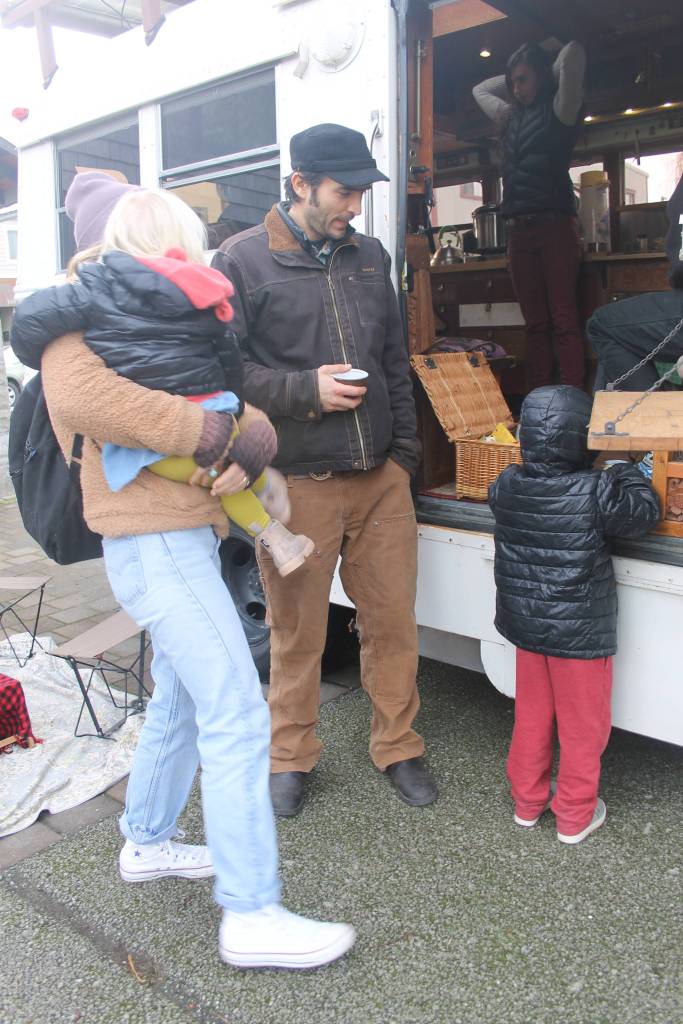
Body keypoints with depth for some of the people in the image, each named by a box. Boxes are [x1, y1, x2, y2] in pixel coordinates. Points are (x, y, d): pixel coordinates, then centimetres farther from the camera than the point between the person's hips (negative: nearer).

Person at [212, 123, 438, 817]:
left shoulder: (369, 257, 14)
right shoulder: (243, 260, -2)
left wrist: (404, 450, 12)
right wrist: (305, 390, -15)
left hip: (380, 479, 5)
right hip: (297, 481, -4)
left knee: (393, 621, 9)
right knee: (297, 630, 8)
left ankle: (397, 747, 30)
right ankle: (291, 757, 29)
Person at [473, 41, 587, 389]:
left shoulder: (558, 110, 6)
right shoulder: (512, 117, 24)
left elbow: (574, 54, -7)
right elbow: (480, 89, 40)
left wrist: (546, 77, 12)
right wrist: (516, 76, 29)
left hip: (554, 226, -6)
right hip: (518, 230, 6)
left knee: (564, 321, -12)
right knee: (535, 324, 2)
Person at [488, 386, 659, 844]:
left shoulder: (507, 485, -7)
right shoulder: (597, 493, -21)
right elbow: (645, 512, -8)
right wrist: (628, 472, 8)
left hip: (526, 625, 5)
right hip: (580, 633, -5)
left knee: (532, 716, 20)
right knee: (583, 725, 13)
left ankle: (527, 801, 34)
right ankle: (575, 815, 27)